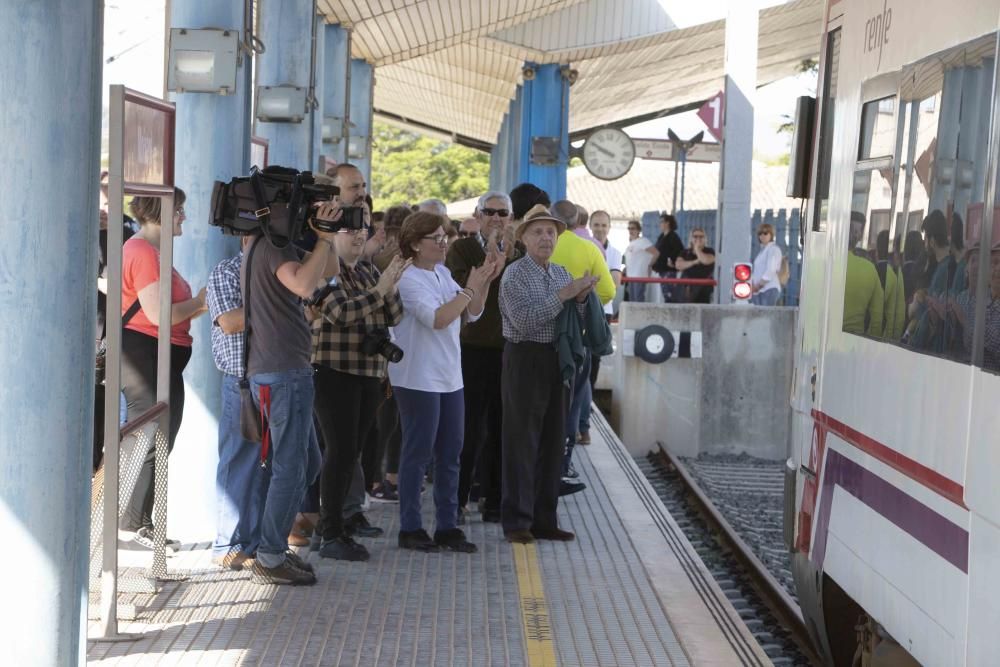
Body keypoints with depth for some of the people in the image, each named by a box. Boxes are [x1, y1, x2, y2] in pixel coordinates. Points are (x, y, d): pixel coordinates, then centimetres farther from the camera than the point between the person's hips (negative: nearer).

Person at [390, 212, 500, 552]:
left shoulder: (443, 274, 10)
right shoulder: (409, 280, -13)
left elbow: (472, 314, 11)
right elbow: (437, 319, -24)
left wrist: (485, 282, -3)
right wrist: (471, 287, -19)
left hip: (450, 377, 8)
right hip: (418, 379, -8)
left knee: (450, 454, 10)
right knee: (418, 453, -1)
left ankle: (447, 526, 17)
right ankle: (410, 528, 9)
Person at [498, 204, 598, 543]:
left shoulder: (561, 273, 12)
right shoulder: (515, 274, -7)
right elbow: (524, 320, -20)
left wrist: (581, 298, -5)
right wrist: (563, 295, -20)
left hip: (558, 359, 7)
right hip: (525, 359, -7)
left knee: (553, 441, 10)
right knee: (522, 442, -1)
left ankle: (545, 519, 18)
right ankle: (517, 521, 6)